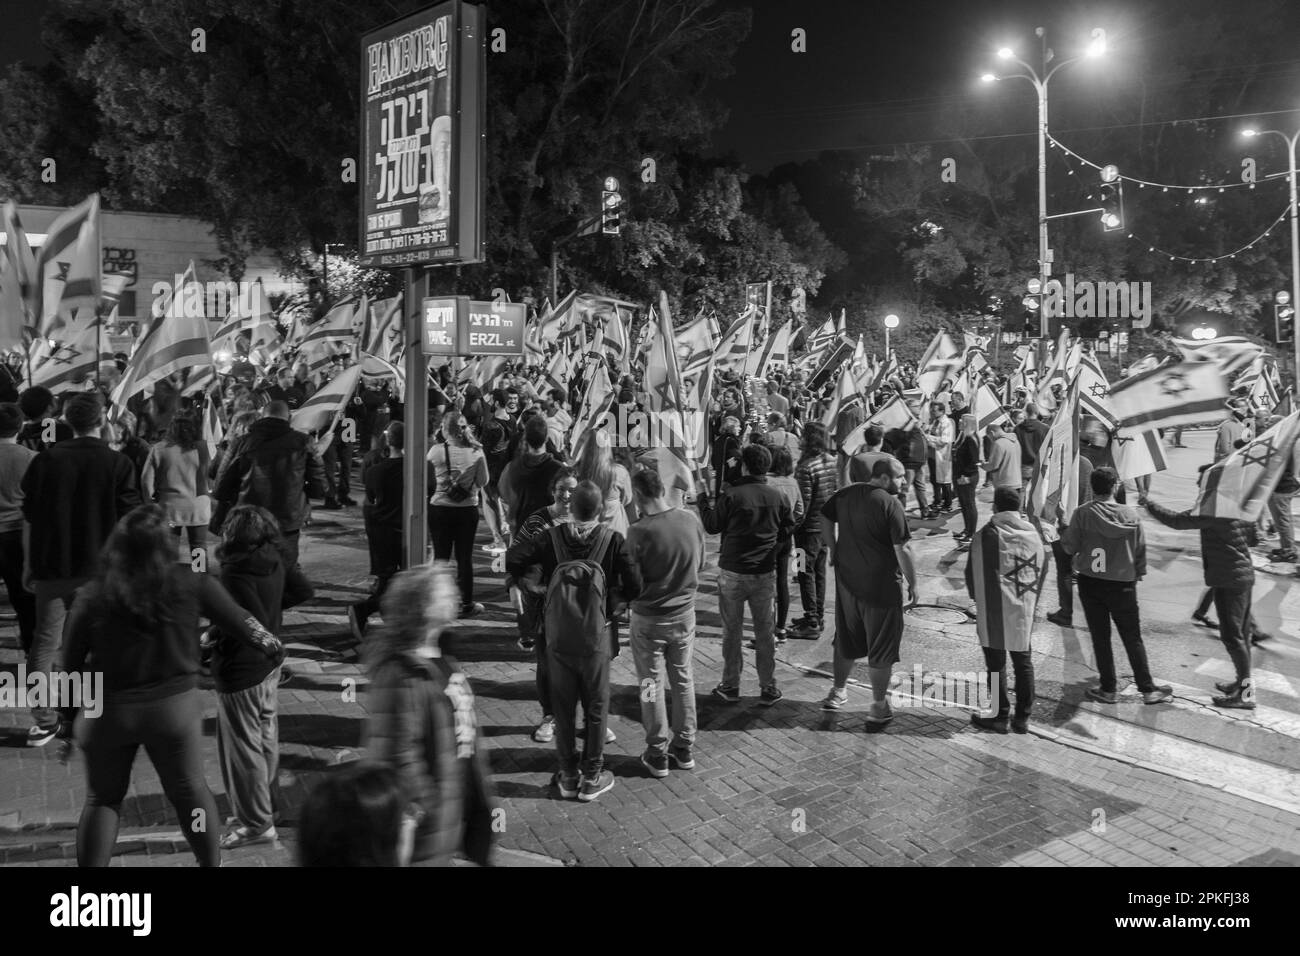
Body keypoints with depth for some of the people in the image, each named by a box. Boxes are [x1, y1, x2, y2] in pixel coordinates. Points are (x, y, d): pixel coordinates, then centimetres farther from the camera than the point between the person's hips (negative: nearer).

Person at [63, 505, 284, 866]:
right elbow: (237, 620, -1)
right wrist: (271, 646, 15)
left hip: (108, 709, 0)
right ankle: (212, 861, 32)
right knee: (189, 790, 18)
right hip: (174, 705, 0)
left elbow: (73, 662, -2)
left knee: (103, 799, 19)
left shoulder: (94, 594, -11)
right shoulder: (191, 583, -12)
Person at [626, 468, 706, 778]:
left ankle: (657, 755, 19)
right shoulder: (691, 520, -9)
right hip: (684, 613, 4)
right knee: (683, 680, 18)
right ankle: (684, 749, 28)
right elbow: (700, 565, 4)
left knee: (651, 685, 10)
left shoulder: (639, 532, -23)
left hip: (649, 619, -4)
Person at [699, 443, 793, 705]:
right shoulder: (777, 496, -4)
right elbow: (789, 526, 9)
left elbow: (712, 526, -3)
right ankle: (768, 689, 17)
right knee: (765, 631, 11)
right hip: (765, 573, 2)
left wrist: (704, 502, 13)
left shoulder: (731, 495, -14)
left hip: (732, 571, -2)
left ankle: (730, 687, 16)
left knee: (731, 631, 9)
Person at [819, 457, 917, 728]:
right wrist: (912, 584, -11)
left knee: (845, 641, 21)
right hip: (882, 586, -6)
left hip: (847, 581, 6)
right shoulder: (890, 503, -18)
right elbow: (902, 549, -18)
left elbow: (826, 520, 14)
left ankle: (838, 692, 35)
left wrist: (834, 549, 20)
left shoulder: (845, 494, 1)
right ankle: (879, 707, 18)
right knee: (881, 646, 9)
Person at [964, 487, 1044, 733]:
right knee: (1023, 663, 14)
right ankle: (1022, 718, 20)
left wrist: (979, 600, 12)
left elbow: (973, 575, -6)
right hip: (1024, 612, 4)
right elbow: (1042, 570, 9)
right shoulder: (1033, 535, 2)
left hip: (994, 613, -4)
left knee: (995, 665, 6)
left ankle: (999, 716, 13)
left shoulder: (985, 535, -12)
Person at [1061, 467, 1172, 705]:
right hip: (1123, 584, 1)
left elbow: (1069, 547, -7)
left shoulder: (1082, 513, -12)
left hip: (1090, 583, -1)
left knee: (1100, 638, 9)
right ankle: (1148, 689, 18)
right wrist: (1138, 574, 16)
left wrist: (1064, 534, 13)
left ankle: (1109, 689, 15)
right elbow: (1141, 549, 2)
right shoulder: (1130, 514, -6)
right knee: (1133, 638, 12)